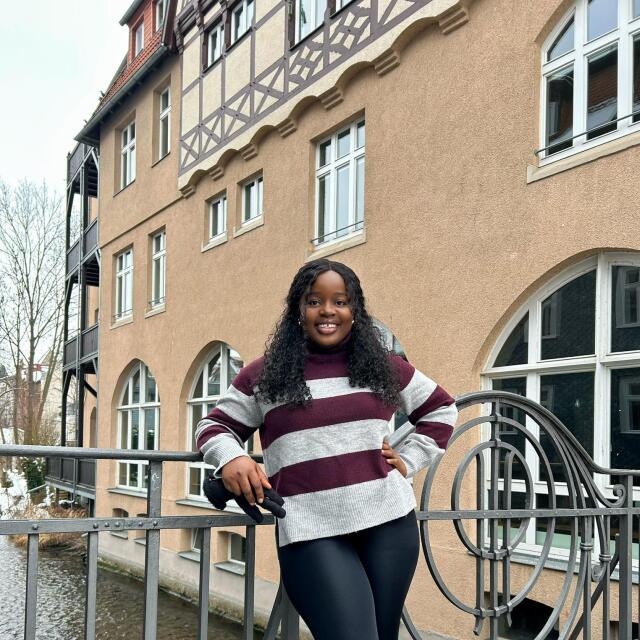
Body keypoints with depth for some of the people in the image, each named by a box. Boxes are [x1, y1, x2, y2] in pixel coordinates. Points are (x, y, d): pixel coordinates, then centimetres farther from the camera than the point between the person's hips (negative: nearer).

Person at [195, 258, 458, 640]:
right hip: (312, 532, -3)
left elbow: (441, 409, 22)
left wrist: (409, 460, 9)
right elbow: (216, 425, 10)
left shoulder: (382, 366, 10)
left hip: (389, 522, 3)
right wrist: (230, 458, -12)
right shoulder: (265, 375, 5)